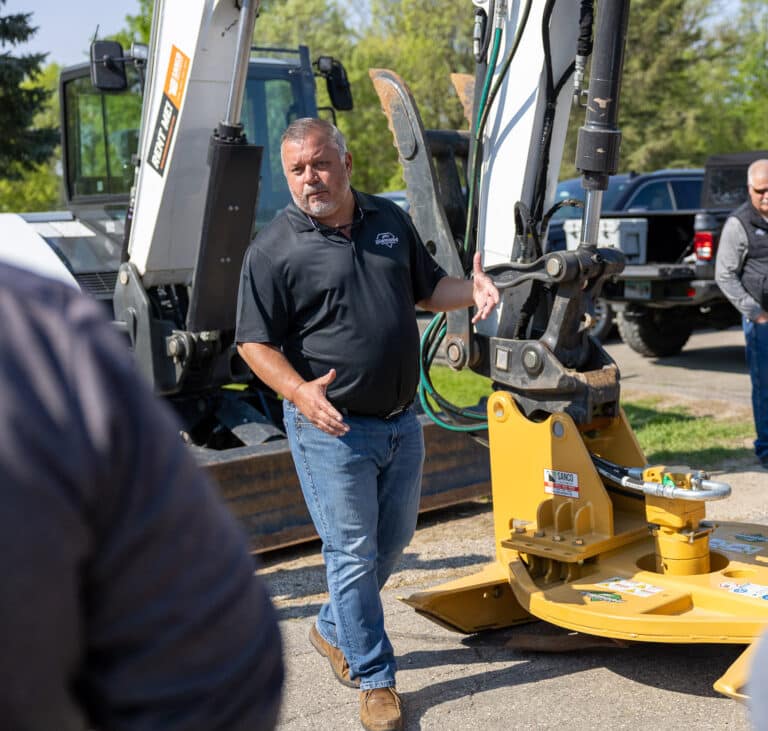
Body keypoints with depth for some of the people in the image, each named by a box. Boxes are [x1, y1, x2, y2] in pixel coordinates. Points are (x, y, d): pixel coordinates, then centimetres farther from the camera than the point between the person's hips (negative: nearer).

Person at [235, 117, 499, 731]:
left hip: (402, 421, 6)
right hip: (332, 426, -6)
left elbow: (427, 288, 19)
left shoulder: (391, 221, 8)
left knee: (394, 539, 18)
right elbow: (255, 342, -10)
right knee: (353, 552, 0)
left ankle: (334, 630, 41)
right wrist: (299, 391, -27)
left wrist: (471, 290, -2)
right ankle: (375, 680, 16)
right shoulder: (274, 249, -9)